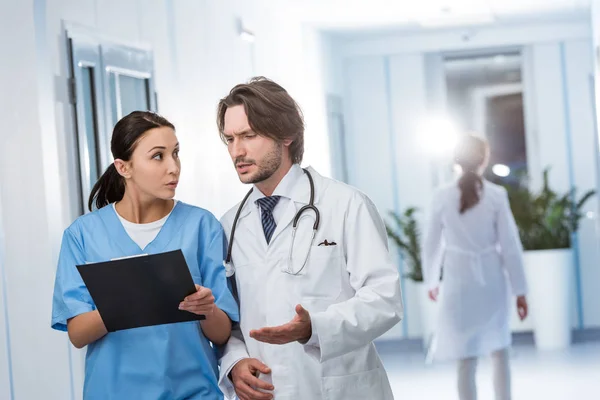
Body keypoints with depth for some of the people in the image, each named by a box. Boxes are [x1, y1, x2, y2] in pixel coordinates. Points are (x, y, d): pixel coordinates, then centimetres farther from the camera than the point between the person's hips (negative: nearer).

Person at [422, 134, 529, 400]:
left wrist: (432, 281, 20)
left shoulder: (442, 197, -4)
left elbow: (432, 244, 4)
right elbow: (510, 245, -6)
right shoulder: (496, 195, -7)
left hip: (459, 283, 0)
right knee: (499, 353, 20)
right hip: (491, 282, 0)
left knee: (466, 362, 4)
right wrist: (520, 290, 1)